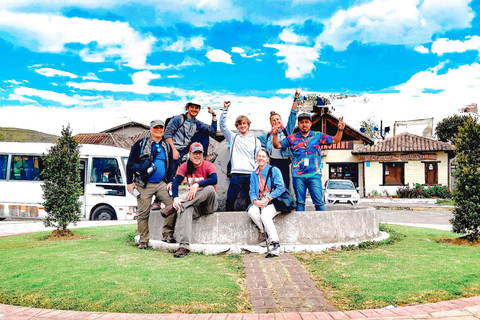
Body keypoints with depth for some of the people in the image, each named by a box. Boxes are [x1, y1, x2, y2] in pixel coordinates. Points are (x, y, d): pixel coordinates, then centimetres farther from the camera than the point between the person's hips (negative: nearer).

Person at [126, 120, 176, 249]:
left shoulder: (166, 146, 15)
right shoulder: (141, 144, 3)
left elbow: (170, 166, 21)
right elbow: (130, 163, 2)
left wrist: (169, 181, 8)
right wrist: (130, 182, -3)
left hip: (161, 184, 3)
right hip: (144, 185, -3)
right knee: (143, 213, 1)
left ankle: (167, 234, 0)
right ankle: (143, 240, 15)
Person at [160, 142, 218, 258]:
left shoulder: (208, 165, -3)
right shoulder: (186, 166, 7)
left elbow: (214, 179, -24)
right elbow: (176, 182, -7)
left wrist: (197, 185, -33)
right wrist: (175, 198, -26)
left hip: (209, 205, -2)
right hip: (193, 203, 2)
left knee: (210, 188, -34)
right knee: (186, 209, -33)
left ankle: (174, 208, -33)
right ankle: (184, 246, -43)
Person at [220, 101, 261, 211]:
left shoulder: (255, 141, 14)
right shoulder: (233, 137, 14)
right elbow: (222, 125, 6)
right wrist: (225, 109, -2)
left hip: (251, 175, 0)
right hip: (236, 174, 0)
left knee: (249, 202, 1)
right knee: (230, 200, -7)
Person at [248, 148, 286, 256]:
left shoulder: (274, 170, 1)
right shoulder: (254, 174, 18)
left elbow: (281, 188, -9)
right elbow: (252, 191, 12)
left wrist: (267, 199, -19)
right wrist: (255, 201, -12)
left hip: (274, 201, -5)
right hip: (259, 203, 5)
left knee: (264, 215, -33)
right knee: (251, 211, -27)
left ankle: (276, 244, -30)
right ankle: (268, 235, -15)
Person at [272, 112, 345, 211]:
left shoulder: (318, 136, 10)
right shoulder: (292, 138, 9)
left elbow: (335, 140, 13)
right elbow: (277, 145, 11)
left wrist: (340, 130, -4)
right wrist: (275, 135, -6)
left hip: (314, 175, -1)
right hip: (298, 175, 1)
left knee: (318, 201, -4)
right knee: (300, 202, 6)